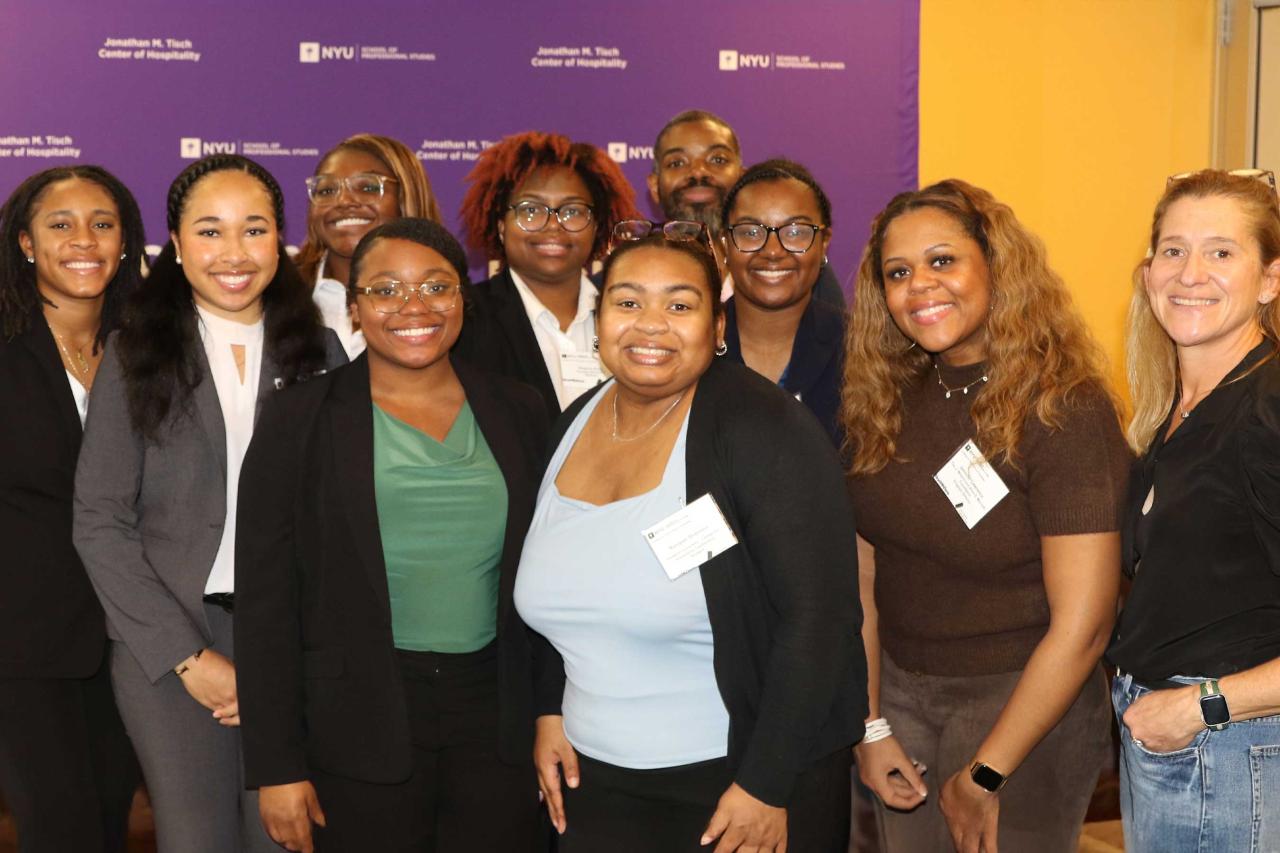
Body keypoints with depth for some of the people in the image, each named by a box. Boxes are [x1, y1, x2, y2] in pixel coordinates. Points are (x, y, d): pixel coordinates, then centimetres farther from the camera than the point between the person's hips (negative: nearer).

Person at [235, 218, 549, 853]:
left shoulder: (517, 413, 6)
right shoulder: (301, 421, -2)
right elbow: (265, 600, -3)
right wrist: (276, 768, -7)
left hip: (497, 719, 3)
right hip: (360, 726, -2)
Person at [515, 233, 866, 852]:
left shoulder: (761, 428, -16)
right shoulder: (573, 426, 3)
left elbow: (818, 614, -20)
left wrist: (765, 786, -19)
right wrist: (550, 710, 7)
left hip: (740, 772, -5)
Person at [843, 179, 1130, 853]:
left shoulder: (1064, 409, -18)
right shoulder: (885, 400, -1)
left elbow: (1081, 623, -19)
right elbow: (862, 572, 1)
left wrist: (986, 776, -16)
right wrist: (868, 727, -3)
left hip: (1024, 703, -5)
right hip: (896, 689, 5)